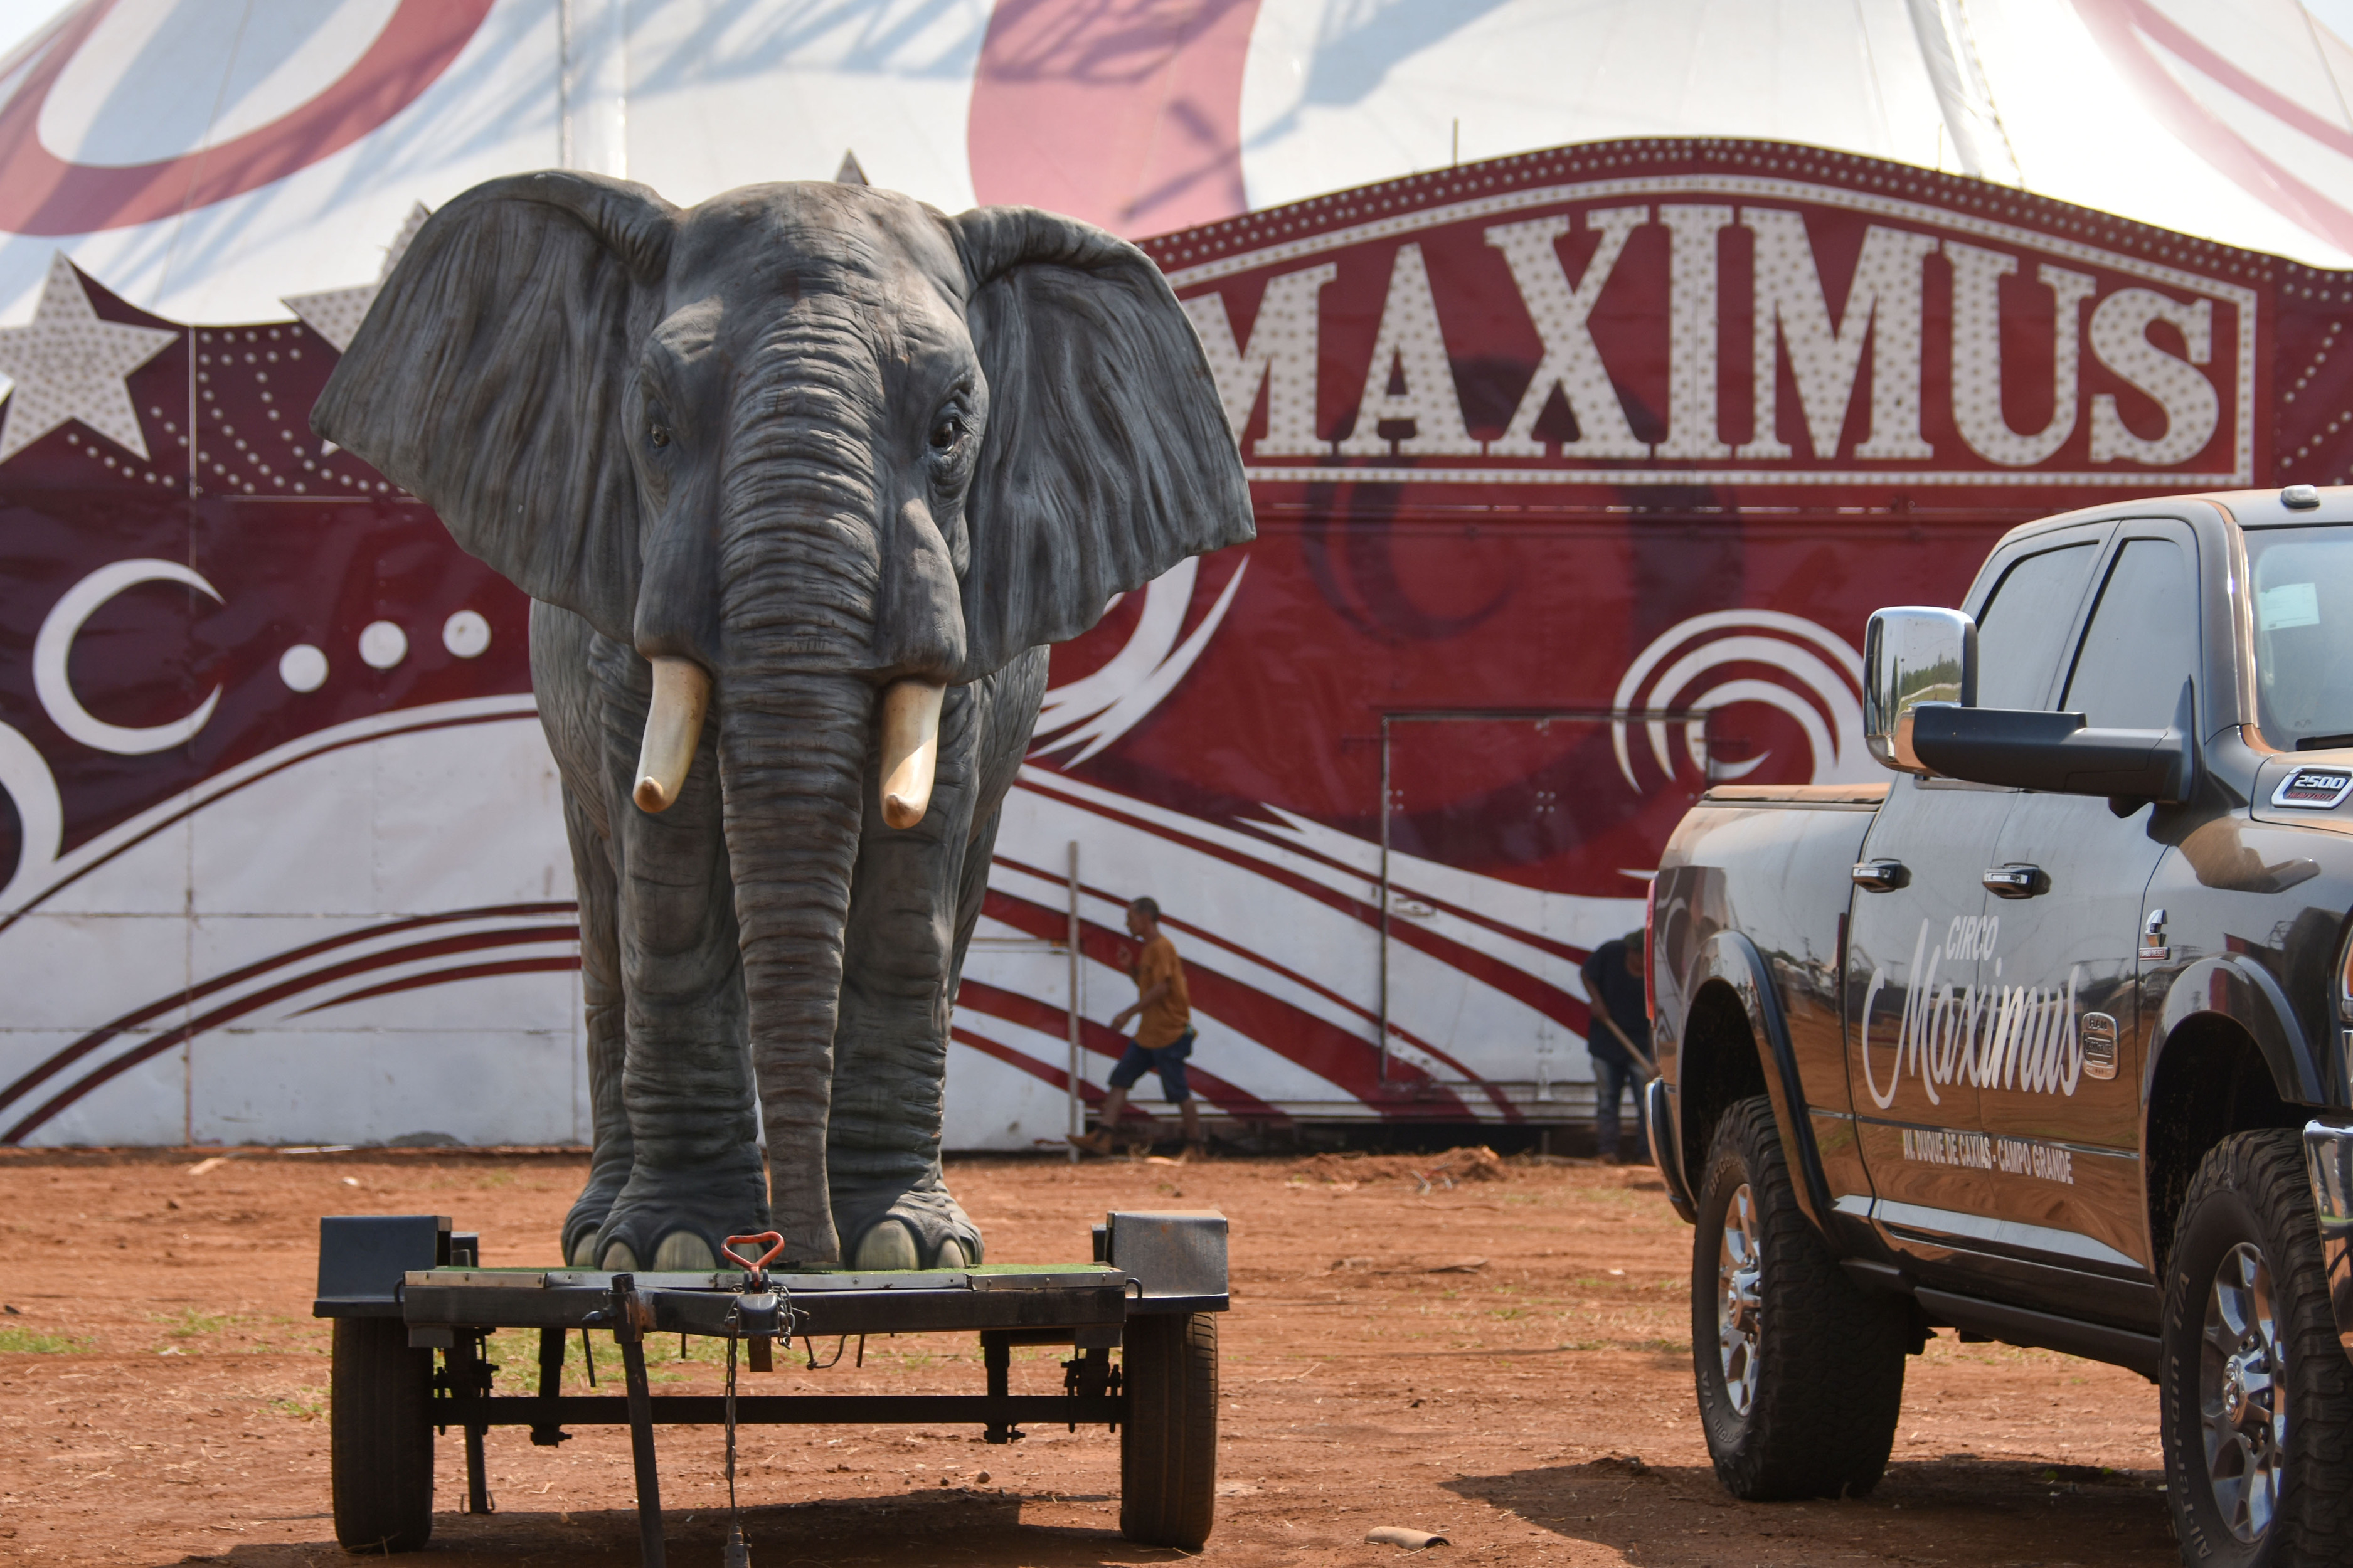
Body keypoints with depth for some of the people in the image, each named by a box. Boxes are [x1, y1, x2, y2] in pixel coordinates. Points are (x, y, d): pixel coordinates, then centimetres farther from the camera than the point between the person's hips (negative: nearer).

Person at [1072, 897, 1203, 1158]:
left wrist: (1128, 1013, -22)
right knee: (1120, 1078, 1)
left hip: (1169, 1034, -10)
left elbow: (1161, 988, -23)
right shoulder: (1147, 949, 17)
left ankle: (1195, 1145, 9)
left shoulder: (1162, 948, -15)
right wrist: (1131, 969, 6)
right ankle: (1103, 1137, -5)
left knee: (1179, 1092, -2)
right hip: (1147, 1034, 10)